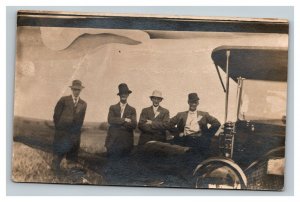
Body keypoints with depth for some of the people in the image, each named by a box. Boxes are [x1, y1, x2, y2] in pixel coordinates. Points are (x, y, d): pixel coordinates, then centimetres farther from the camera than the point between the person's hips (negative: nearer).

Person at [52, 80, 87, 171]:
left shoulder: (83, 104, 9)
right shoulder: (64, 100, 0)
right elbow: (56, 115, 2)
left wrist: (77, 129, 8)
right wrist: (58, 127, 1)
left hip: (75, 133, 3)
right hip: (62, 132, -3)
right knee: (59, 152, -3)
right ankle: (55, 169, 7)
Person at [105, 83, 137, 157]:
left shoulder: (132, 110, 9)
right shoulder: (112, 108, 12)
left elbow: (134, 125, -4)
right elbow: (110, 120, -6)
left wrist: (118, 122, -10)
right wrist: (124, 120, -10)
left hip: (126, 142, 0)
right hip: (113, 142, 0)